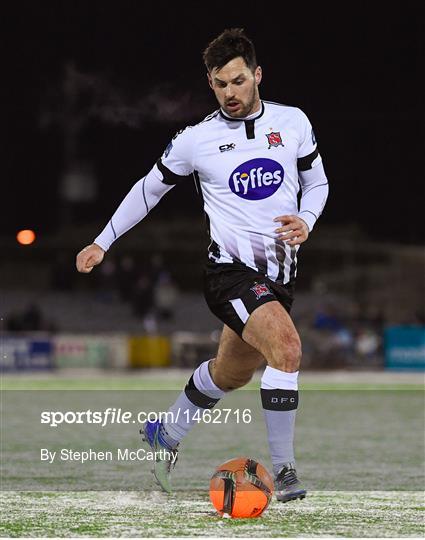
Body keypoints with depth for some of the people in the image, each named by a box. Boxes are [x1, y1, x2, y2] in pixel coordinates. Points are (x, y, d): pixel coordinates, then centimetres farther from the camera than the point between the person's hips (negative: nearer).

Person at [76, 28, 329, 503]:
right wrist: (103, 242, 15)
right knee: (286, 344, -28)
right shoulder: (196, 140, -3)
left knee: (230, 373, 19)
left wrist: (305, 220, -6)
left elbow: (317, 182, 16)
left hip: (280, 272, 5)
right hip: (230, 270, -4)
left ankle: (166, 435, 46)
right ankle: (282, 469, -22)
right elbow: (150, 188, 12)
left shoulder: (293, 122, 3)